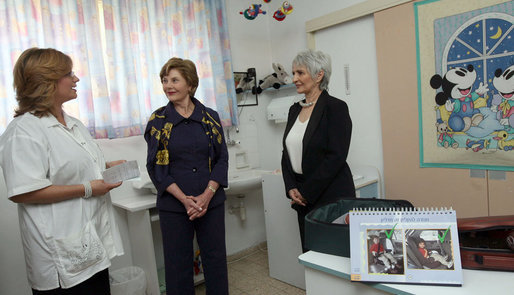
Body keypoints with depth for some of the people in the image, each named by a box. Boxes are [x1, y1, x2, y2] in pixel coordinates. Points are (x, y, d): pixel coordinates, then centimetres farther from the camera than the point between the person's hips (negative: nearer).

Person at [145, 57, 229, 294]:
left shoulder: (210, 117, 3)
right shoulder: (157, 121, 0)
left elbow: (222, 159, 2)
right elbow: (155, 167, -2)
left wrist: (207, 195, -11)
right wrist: (184, 199, -13)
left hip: (211, 202, 1)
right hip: (173, 205, -1)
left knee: (215, 258, 11)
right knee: (178, 262, 10)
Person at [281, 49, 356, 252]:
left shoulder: (335, 108, -10)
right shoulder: (295, 110, 11)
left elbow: (336, 156, -17)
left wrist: (307, 192, -14)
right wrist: (291, 188, -1)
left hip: (331, 196, -6)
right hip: (303, 197, 7)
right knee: (309, 252, 12)